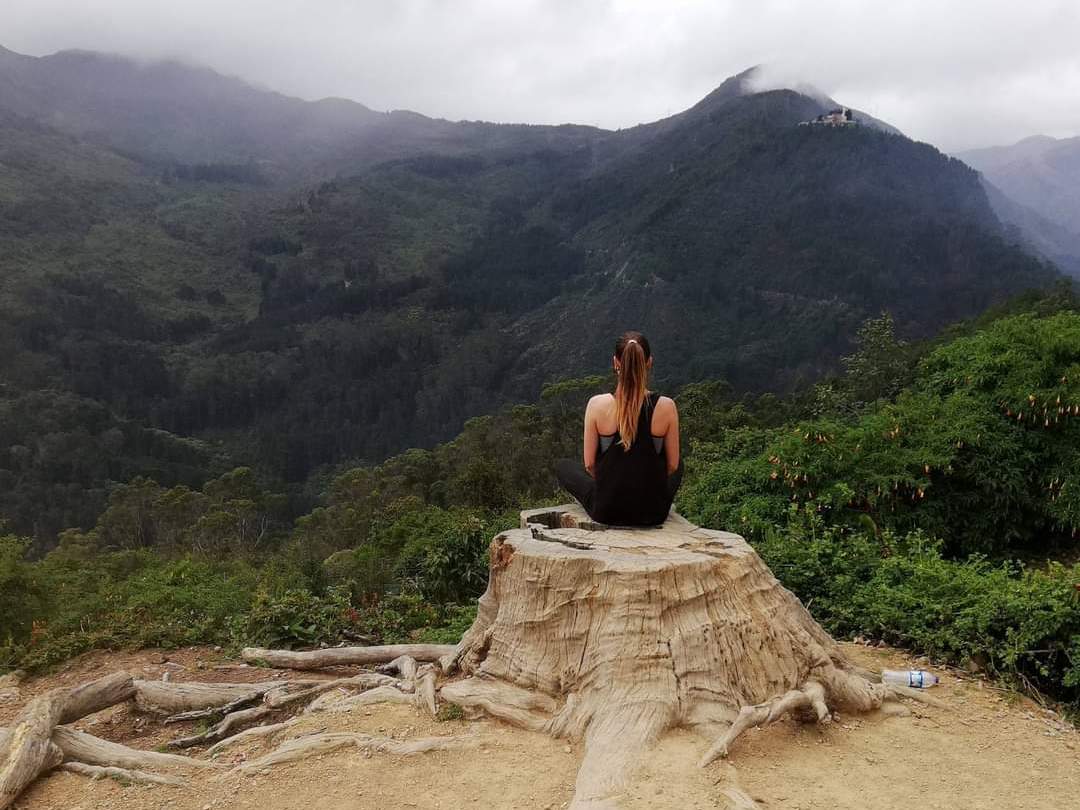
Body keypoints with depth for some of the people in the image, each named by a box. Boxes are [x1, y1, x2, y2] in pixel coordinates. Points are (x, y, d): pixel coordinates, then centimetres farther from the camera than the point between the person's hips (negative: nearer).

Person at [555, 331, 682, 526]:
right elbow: (672, 465, -1)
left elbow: (589, 464, -5)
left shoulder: (597, 404, -13)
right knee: (679, 464, 34)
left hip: (606, 511, -1)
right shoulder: (666, 406, -11)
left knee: (562, 465, 28)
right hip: (654, 513, 1)